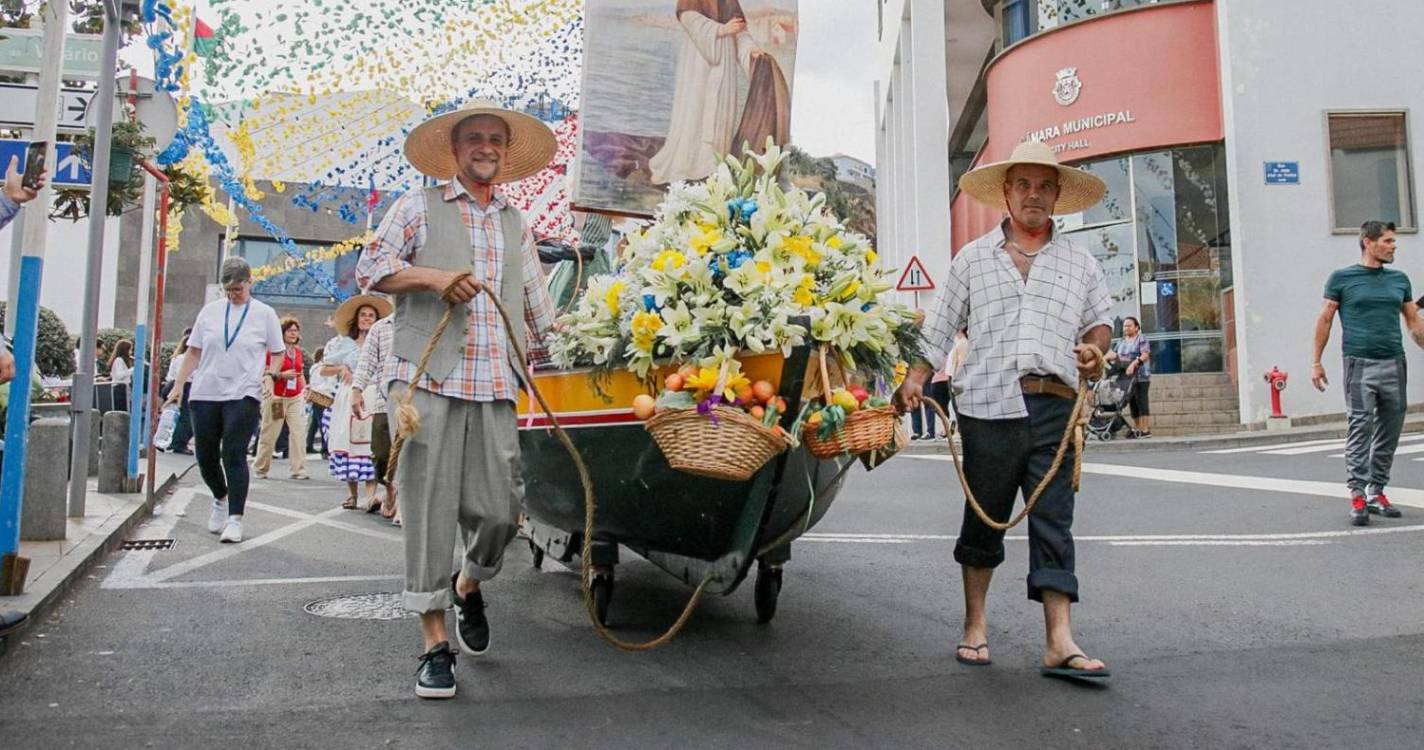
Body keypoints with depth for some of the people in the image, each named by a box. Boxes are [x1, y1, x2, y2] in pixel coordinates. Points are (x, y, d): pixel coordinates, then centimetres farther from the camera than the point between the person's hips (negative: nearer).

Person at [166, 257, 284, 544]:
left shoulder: (264, 313, 3)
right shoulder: (210, 311, 9)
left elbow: (277, 352, 10)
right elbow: (193, 352, 13)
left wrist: (270, 375, -8)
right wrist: (178, 386, 8)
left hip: (243, 394, -3)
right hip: (205, 393, 3)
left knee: (234, 455, -11)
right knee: (205, 456, 8)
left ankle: (235, 519, -8)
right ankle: (221, 499, 34)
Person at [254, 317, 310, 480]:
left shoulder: (298, 351, 11)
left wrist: (305, 388, 7)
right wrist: (282, 375, -20)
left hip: (296, 398, 5)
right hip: (276, 397, -5)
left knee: (299, 432, -5)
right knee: (269, 434, 4)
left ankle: (297, 469, -2)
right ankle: (260, 469, 20)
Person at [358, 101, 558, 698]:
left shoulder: (516, 225, 22)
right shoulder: (419, 207, 10)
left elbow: (537, 307, 27)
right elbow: (370, 268, 5)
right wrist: (434, 276, -10)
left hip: (495, 388, 3)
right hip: (427, 381, -3)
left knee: (499, 511, 0)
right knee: (429, 508, -4)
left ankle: (469, 585, 32)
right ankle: (436, 643, 5)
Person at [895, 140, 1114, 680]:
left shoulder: (1080, 262, 17)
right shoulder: (973, 258, 12)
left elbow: (1100, 318, 24)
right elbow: (940, 327, 10)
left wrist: (1093, 348, 3)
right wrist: (916, 378, 0)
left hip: (1055, 407, 1)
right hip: (989, 405, -1)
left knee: (1053, 524, -2)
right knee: (984, 517, 8)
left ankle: (1060, 643, -2)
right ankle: (975, 624, 22)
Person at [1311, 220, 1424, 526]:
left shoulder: (1399, 279, 14)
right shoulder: (1342, 278, 2)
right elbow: (1325, 320, 3)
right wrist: (1316, 362, -1)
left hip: (1393, 363, 5)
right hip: (1359, 363, -4)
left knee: (1389, 432, 6)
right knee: (1359, 429, -9)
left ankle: (1377, 492, 14)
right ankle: (1357, 495, -8)